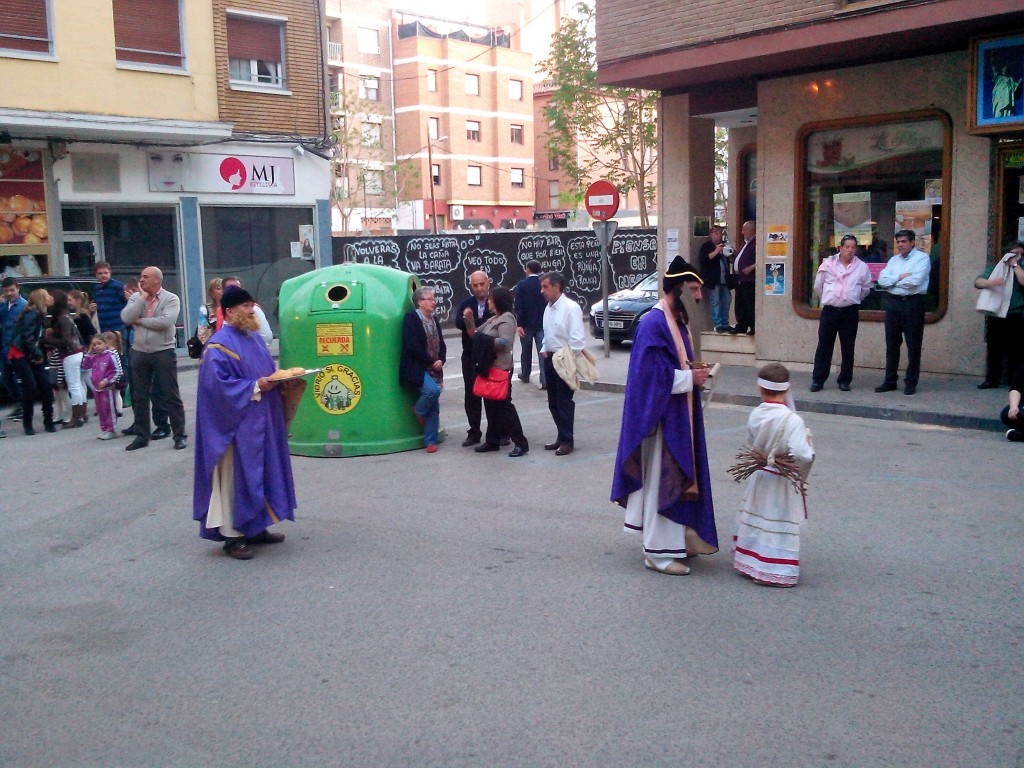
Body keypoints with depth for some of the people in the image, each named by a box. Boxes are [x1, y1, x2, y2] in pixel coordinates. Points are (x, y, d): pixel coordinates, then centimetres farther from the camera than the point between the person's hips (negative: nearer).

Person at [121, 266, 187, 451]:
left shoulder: (171, 299, -6)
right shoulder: (136, 298, 7)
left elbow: (165, 321, -21)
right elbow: (126, 318, -8)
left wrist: (140, 320, -11)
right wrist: (142, 298, -9)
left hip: (163, 352, -5)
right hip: (139, 352, 5)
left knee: (170, 396, 1)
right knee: (139, 397, 11)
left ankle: (180, 435, 9)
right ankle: (142, 436, 21)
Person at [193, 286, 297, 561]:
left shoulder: (255, 338, 13)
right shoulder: (219, 345, -14)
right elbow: (216, 383, -22)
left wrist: (280, 381, 0)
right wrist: (255, 387, -22)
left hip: (261, 420, 9)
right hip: (236, 423, -9)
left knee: (260, 473, 14)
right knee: (236, 476, -2)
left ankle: (256, 527, 25)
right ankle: (232, 535, 6)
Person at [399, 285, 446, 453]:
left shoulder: (434, 319, 14)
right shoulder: (411, 317, -8)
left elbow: (441, 344, 16)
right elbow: (412, 346, -16)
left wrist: (441, 360, -3)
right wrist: (431, 361, -12)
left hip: (433, 369, 7)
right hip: (416, 368, -7)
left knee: (434, 407, 3)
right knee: (433, 390, -28)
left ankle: (430, 441, 12)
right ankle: (418, 411, 3)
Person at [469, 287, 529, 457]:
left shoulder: (506, 318, -12)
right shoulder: (493, 319, 17)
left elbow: (505, 341, -26)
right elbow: (476, 334, 16)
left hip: (501, 368, -9)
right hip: (490, 367, 9)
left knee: (504, 405, -7)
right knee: (491, 405, 13)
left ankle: (521, 443, -2)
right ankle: (492, 440, 23)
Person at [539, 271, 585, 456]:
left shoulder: (571, 308, -15)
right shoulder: (548, 307, 11)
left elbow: (577, 339, -19)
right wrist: (544, 350, 6)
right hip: (550, 359, 9)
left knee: (564, 402, -2)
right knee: (553, 403, 14)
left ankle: (567, 441, 8)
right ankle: (561, 437, 25)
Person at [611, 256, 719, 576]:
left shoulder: (678, 321, 11)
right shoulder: (653, 324, -18)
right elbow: (651, 374, -23)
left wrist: (696, 373, 0)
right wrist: (690, 377, -16)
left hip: (680, 415, 10)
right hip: (663, 417, -9)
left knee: (679, 476, 16)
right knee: (660, 480, -2)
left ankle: (679, 539, 27)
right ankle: (658, 550, 8)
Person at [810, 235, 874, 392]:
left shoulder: (862, 267, 3)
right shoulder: (828, 264, 2)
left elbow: (866, 289, 16)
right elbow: (818, 286, 13)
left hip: (850, 312, 1)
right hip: (829, 311, -1)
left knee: (847, 348, 6)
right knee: (824, 346, 1)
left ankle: (845, 380, 15)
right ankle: (818, 380, 5)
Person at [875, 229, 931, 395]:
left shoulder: (922, 258, -3)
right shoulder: (894, 260, 14)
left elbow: (915, 281, -17)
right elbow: (882, 280, 2)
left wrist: (892, 281, -4)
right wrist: (900, 277, -12)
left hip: (913, 303, -5)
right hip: (893, 302, 5)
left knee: (913, 345, 1)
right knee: (891, 344, 9)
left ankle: (911, 383, 9)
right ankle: (890, 381, 17)